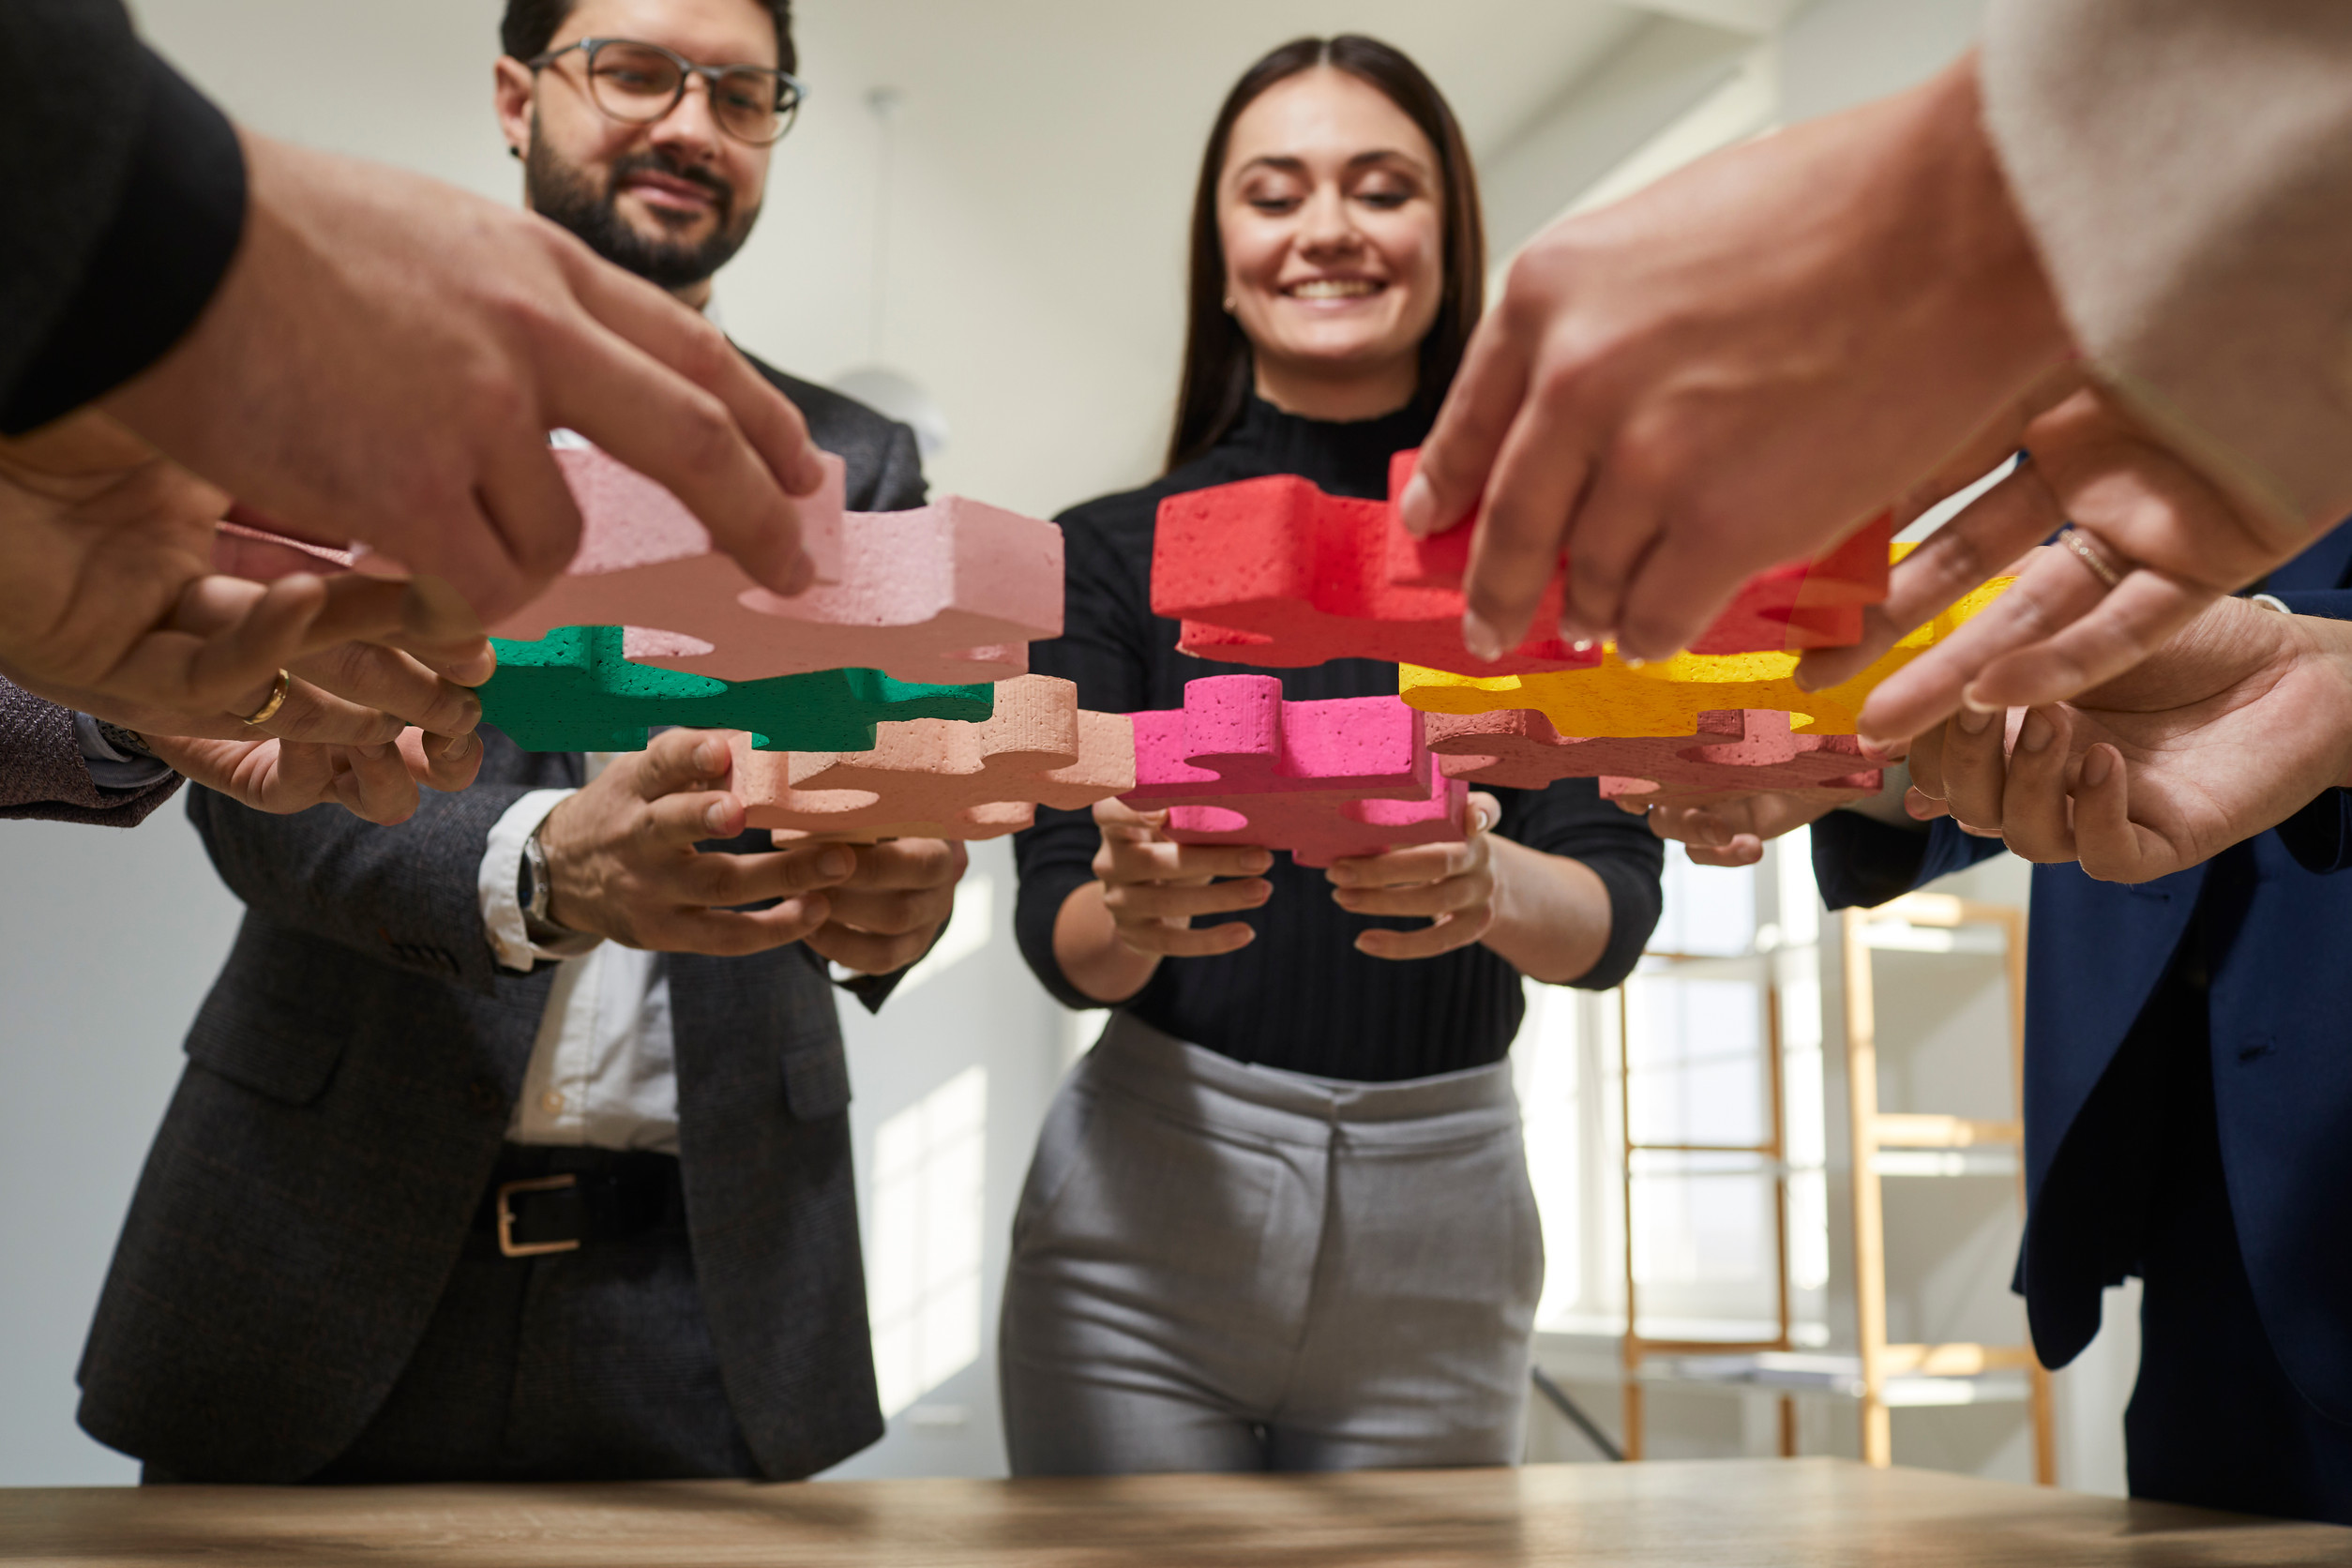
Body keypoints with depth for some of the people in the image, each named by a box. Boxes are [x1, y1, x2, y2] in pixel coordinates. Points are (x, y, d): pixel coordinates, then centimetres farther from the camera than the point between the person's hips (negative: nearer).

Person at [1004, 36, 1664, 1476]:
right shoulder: (1115, 549, 0)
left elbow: (1619, 904, -7)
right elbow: (1056, 932, -4)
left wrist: (1495, 888, -30)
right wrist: (1135, 911, -27)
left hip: (1440, 1214, 1)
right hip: (1148, 1200, 0)